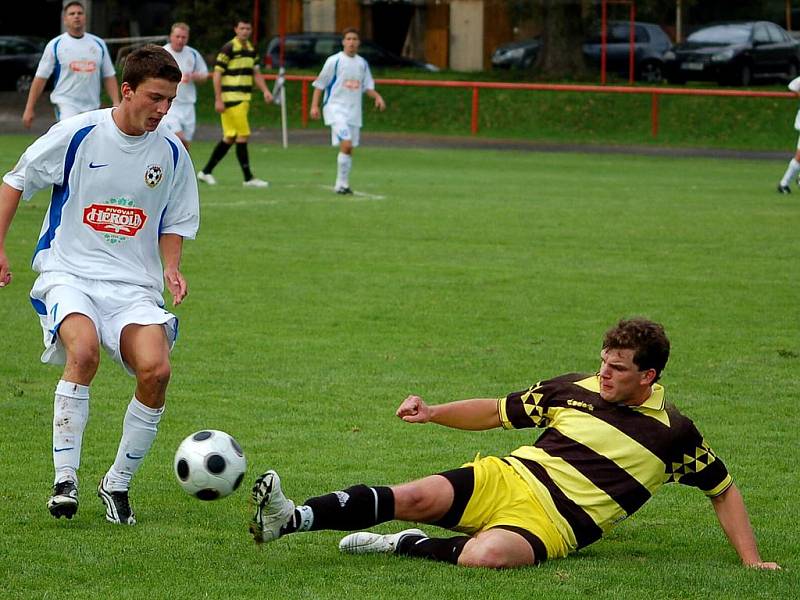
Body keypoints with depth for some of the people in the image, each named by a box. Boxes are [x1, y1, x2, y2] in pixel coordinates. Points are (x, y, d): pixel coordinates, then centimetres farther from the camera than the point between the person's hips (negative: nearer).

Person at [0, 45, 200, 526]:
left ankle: (118, 483, -1)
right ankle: (65, 480, -22)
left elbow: (174, 224, 18)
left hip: (134, 285, 3)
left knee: (156, 370, -22)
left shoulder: (172, 155, 5)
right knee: (84, 349, -34)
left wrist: (172, 269, 0)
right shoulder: (76, 134, -5)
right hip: (69, 272, -3)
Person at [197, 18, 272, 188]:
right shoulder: (228, 49, -11)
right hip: (231, 99, -8)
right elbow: (217, 74, -11)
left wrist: (265, 91, 5)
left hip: (244, 99, 8)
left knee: (229, 138, 10)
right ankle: (248, 178, -4)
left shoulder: (251, 50, 13)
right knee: (243, 135, -8)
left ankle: (206, 172, 19)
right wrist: (218, 100, -16)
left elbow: (256, 73, 21)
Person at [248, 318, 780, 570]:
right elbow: (496, 412, 18)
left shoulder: (671, 434, 1)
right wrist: (432, 413, 3)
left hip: (552, 524, -3)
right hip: (506, 480, 3)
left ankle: (404, 546, -15)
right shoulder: (573, 390, 10)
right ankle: (290, 520, -35)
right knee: (417, 498, -25)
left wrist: (752, 561, 3)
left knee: (486, 555, -39)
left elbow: (724, 491, 12)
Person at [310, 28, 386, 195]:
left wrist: (377, 97, -2)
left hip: (354, 110, 6)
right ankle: (341, 183, -11)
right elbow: (319, 84, -2)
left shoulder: (362, 63, 10)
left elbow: (368, 86, 17)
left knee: (349, 148, 7)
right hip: (336, 107, -6)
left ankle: (342, 184, 18)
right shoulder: (334, 61, -5)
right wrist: (314, 106, -9)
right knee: (346, 143, -19)